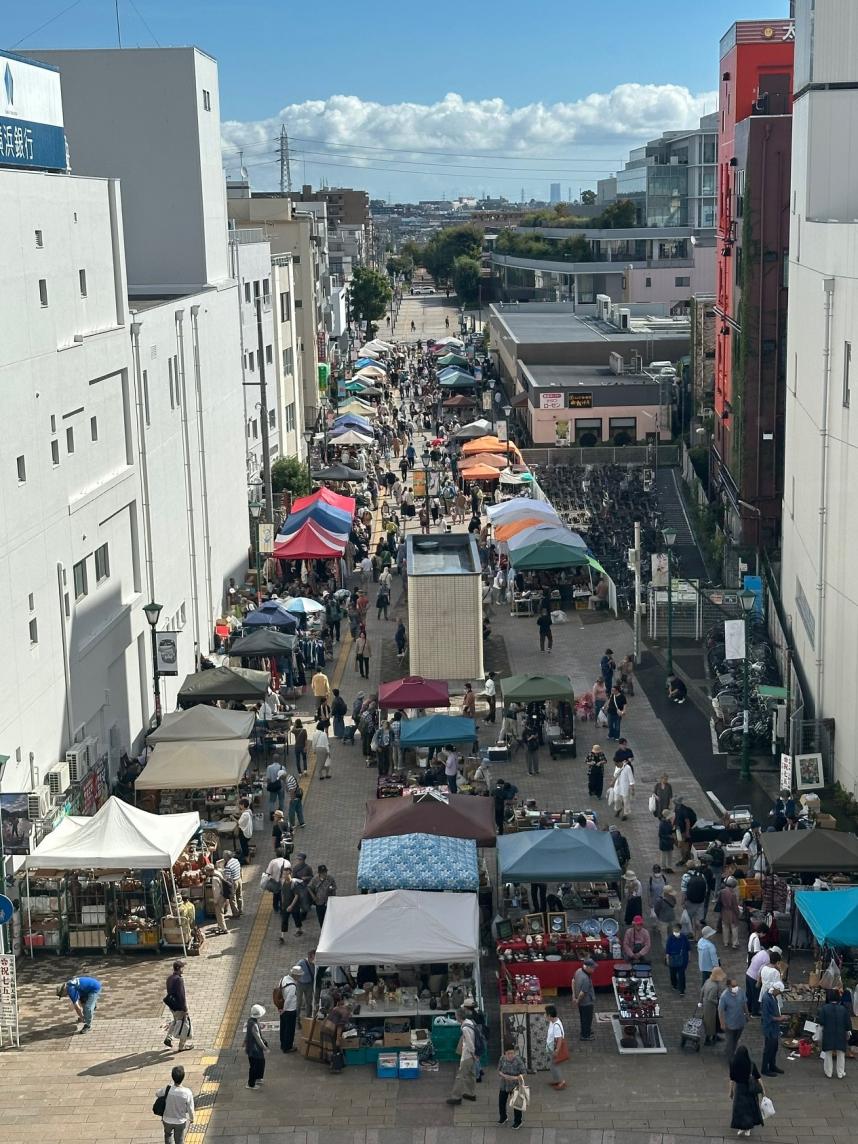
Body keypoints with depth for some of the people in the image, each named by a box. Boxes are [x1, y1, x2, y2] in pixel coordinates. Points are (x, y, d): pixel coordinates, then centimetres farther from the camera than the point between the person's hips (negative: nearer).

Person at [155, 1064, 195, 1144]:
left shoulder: (167, 1089, -28)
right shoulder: (187, 1093, -29)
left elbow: (157, 1094, -5)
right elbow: (190, 1109, -15)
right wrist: (191, 1118, 6)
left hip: (167, 1120, 1)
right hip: (180, 1122, -1)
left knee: (168, 1134, 32)